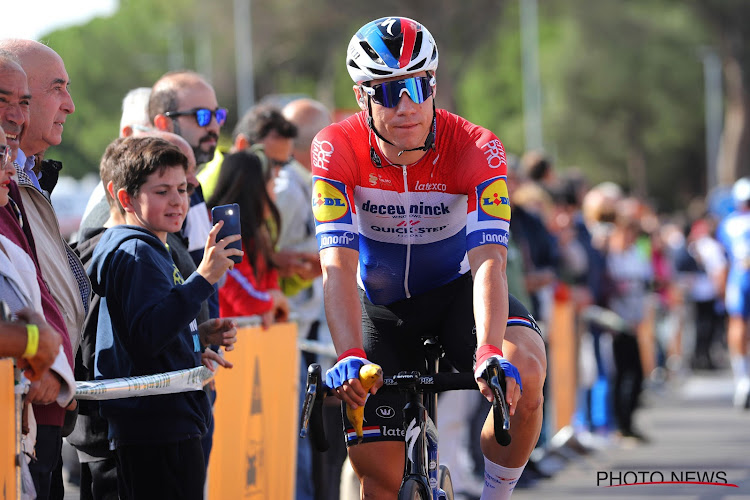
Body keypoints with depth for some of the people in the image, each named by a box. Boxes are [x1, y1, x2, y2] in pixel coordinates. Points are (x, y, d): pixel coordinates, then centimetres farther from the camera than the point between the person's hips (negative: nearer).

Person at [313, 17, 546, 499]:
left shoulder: (477, 148, -24)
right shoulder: (337, 149, -23)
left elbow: (488, 260, -34)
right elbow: (338, 266, -31)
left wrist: (490, 354, -50)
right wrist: (350, 357, -46)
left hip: (457, 290, -1)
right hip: (382, 308, 1)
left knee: (523, 372, -32)